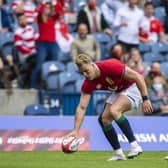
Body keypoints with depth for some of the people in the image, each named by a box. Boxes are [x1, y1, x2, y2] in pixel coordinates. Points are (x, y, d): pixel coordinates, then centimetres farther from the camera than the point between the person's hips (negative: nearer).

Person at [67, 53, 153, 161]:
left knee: (113, 110, -29)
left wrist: (145, 99, -26)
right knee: (104, 119, -5)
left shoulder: (110, 66, -32)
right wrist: (75, 131, -19)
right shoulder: (88, 84, -13)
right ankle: (119, 153, 6)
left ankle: (135, 146, -27)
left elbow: (138, 77, -26)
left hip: (132, 88, -8)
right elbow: (82, 107, -11)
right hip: (118, 91, 8)